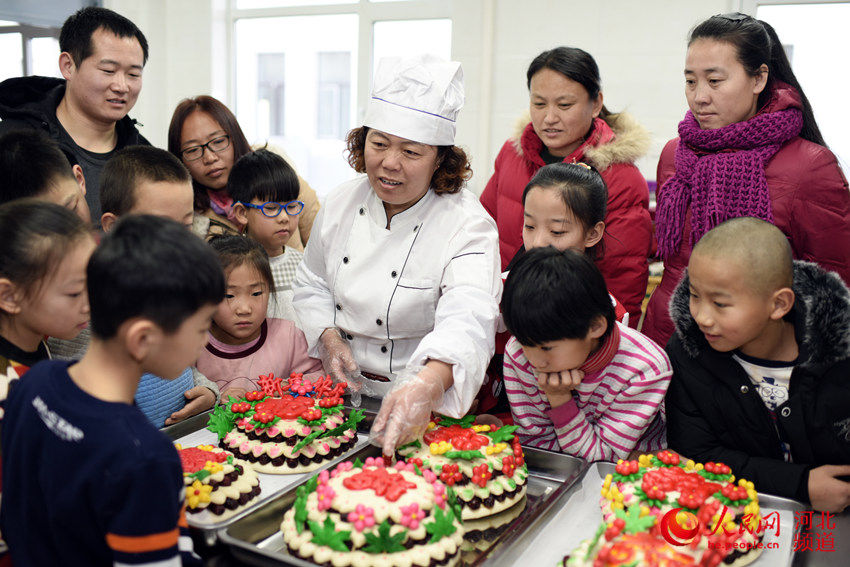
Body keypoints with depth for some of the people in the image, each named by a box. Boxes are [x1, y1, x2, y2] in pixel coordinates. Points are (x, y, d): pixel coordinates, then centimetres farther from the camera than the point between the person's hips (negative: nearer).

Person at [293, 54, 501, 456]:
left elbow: (467, 321, -31)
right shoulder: (341, 204, 3)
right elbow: (312, 285, 16)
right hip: (344, 391, 4)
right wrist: (328, 337, -3)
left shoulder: (469, 226, -15)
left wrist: (427, 385, -49)